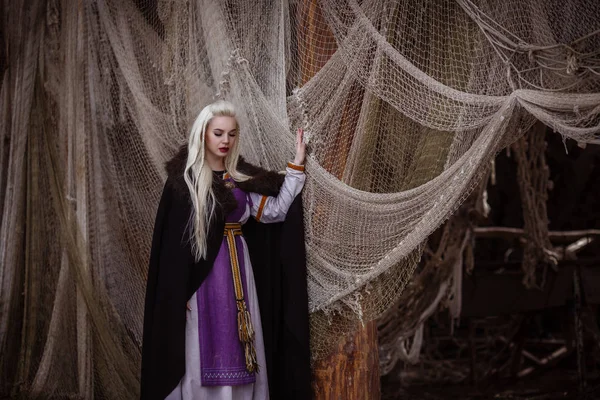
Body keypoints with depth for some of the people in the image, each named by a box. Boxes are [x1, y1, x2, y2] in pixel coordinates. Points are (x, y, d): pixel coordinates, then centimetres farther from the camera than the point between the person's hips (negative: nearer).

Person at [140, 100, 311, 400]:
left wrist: (296, 165, -2)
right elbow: (171, 239, -7)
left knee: (238, 347, 6)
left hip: (237, 269, 5)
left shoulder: (242, 178, 9)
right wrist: (178, 290, -13)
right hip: (199, 273, -4)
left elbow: (274, 211, 0)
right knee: (204, 346, -1)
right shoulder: (183, 179, -5)